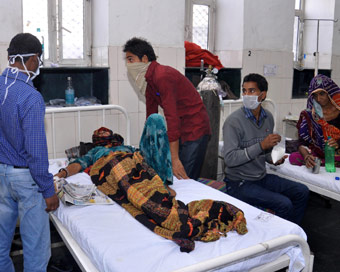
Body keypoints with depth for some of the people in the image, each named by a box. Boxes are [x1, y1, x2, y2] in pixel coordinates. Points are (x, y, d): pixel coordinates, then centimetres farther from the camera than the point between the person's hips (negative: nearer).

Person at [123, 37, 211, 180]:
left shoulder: (162, 76, -21)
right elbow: (151, 116, 16)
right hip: (180, 131, 9)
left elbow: (172, 117, -26)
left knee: (185, 178, -11)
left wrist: (175, 159, -27)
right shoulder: (148, 80, 10)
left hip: (195, 130, -9)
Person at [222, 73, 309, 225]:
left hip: (262, 177, 8)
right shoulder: (234, 121, -19)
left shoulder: (268, 117, 5)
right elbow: (229, 158, -26)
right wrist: (261, 146, -30)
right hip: (240, 183, -8)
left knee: (301, 192, 5)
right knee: (284, 204, -21)